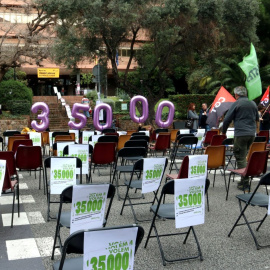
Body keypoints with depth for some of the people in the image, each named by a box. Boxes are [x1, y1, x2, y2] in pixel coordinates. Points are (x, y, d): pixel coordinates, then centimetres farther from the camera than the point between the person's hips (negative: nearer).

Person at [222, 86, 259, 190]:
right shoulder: (253, 104, 12)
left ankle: (245, 183, -7)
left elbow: (227, 119, -5)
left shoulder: (236, 104, -5)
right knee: (243, 155, 17)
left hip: (241, 134, -6)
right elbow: (257, 119, 25)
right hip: (252, 133, 6)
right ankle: (244, 180, 19)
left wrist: (223, 132, 9)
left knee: (241, 158, -4)